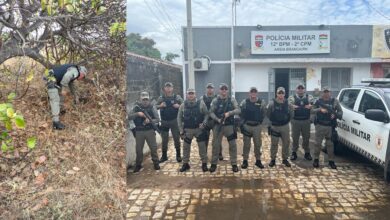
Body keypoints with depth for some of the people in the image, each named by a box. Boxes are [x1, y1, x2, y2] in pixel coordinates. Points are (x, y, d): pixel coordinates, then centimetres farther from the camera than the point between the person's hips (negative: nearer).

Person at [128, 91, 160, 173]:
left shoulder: (151, 107, -2)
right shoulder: (136, 107, 1)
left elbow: (158, 119, -4)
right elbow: (129, 117, -7)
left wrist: (150, 121, -22)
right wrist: (137, 114, -22)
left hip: (150, 131, -1)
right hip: (139, 131, 1)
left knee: (153, 147, 4)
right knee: (138, 149, 8)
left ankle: (156, 163, 21)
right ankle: (138, 165, 24)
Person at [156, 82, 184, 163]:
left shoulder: (177, 97, -1)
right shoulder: (161, 98, 3)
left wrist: (178, 106, -18)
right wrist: (160, 106, -13)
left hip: (174, 121, -1)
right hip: (164, 122, 1)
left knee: (176, 138, 7)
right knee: (164, 139, 9)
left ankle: (178, 155, 21)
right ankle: (164, 156, 22)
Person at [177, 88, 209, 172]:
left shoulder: (201, 103, -6)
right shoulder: (183, 105, -1)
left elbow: (206, 114, -1)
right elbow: (179, 117, 3)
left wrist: (204, 123, -16)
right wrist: (181, 130, 0)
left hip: (199, 129, -1)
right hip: (187, 130, 2)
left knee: (202, 146, 4)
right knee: (186, 147, 9)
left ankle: (204, 163, 19)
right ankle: (185, 164, 24)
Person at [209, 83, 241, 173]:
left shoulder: (232, 100, 1)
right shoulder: (215, 100, 0)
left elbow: (238, 110, -8)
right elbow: (211, 112, -3)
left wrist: (229, 113, -24)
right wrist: (217, 119, -19)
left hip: (229, 125, 0)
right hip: (218, 125, 0)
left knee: (232, 144, 3)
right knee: (216, 144, 5)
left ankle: (234, 164, 16)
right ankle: (214, 163, 18)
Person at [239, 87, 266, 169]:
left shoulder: (261, 102, -4)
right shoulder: (244, 102, -5)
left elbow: (264, 113, 5)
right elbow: (240, 112, -1)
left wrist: (260, 120, 1)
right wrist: (242, 123, -4)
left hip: (257, 126, 1)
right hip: (246, 126, -1)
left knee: (258, 144, 9)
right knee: (246, 144, 7)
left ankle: (258, 160, 22)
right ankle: (245, 161, 16)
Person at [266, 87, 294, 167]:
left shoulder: (288, 104, -3)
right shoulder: (272, 104, -9)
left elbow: (292, 115, 6)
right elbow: (268, 115, -3)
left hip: (285, 126, 2)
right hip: (274, 127, -2)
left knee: (286, 143, 10)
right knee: (274, 144, 8)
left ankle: (285, 159, 25)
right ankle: (273, 159, 21)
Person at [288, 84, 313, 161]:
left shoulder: (309, 97, 6)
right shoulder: (292, 97, 2)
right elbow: (289, 103, -12)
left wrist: (310, 105, -30)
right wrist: (292, 106, -36)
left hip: (306, 120, 1)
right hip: (295, 120, -1)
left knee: (306, 137, 9)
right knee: (295, 137, 5)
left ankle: (307, 153, 24)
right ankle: (294, 153, 17)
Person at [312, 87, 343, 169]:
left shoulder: (335, 101, 5)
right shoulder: (318, 101, 4)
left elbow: (340, 111, 6)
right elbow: (312, 110, -1)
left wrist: (335, 115, -15)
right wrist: (320, 109, -18)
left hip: (330, 126, 0)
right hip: (320, 125, 0)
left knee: (330, 144, 7)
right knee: (318, 143, 5)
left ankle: (331, 161, 18)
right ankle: (316, 159, 16)